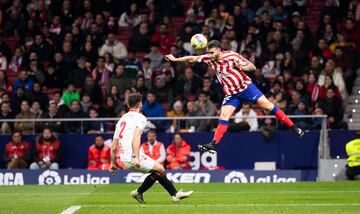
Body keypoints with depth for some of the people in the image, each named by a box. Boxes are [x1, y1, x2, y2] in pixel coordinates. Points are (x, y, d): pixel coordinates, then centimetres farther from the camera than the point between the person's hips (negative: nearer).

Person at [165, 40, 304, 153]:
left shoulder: (232, 56, -20)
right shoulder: (209, 58, -8)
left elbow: (253, 67, -15)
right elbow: (192, 59, 2)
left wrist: (243, 67, -36)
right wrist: (175, 59, -4)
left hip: (246, 86, -4)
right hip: (231, 93, 4)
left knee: (267, 105, -8)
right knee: (224, 115, -10)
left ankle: (293, 127, -2)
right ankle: (214, 144, -12)